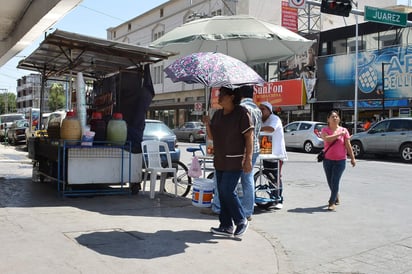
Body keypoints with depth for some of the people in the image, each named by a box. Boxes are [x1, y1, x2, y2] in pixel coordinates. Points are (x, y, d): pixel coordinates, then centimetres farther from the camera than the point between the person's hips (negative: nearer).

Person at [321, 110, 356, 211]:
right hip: (327, 160, 2)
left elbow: (348, 145, 1)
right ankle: (336, 198, 38)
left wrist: (352, 158, 0)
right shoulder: (325, 130, -1)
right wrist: (339, 134, -22)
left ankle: (332, 203, -1)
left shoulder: (344, 130, -1)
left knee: (335, 182, -9)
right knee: (330, 182, 13)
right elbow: (327, 139, -23)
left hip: (340, 160, -2)